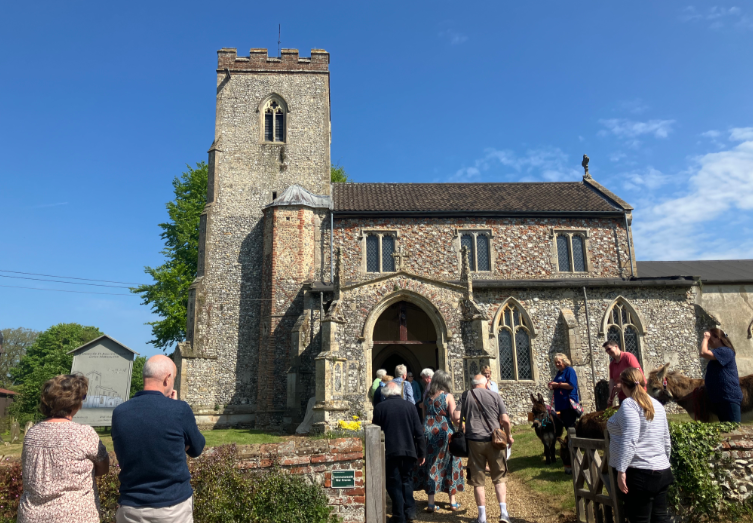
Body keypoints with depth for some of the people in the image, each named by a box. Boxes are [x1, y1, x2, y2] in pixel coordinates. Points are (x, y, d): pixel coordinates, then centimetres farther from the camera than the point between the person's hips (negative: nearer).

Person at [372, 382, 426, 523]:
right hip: (409, 451, 2)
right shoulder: (409, 406, 0)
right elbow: (419, 432, 1)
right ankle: (410, 510, 12)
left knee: (394, 484, 8)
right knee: (407, 481, 20)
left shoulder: (379, 408, -4)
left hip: (389, 452, -2)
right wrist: (421, 453, 9)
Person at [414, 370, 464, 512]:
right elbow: (454, 417, -12)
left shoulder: (428, 398, 7)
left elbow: (424, 416, 13)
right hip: (445, 433, -3)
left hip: (429, 434, 3)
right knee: (450, 465, 11)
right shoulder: (448, 396, -6)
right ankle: (452, 502, 18)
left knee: (431, 466, 9)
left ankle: (431, 503, 8)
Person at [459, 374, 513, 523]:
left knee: (478, 480, 8)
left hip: (474, 441, 0)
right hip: (494, 440, 0)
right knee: (499, 478, 14)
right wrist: (508, 436, 13)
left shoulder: (465, 396, 5)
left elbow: (457, 418, 0)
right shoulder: (495, 396, 3)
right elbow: (505, 420, -2)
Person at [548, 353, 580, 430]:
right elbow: (556, 386, 27)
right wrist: (552, 386, 4)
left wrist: (557, 384, -13)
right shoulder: (559, 372, 18)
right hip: (561, 404, 9)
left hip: (569, 402, -9)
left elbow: (571, 385, -19)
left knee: (571, 425, -9)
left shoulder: (569, 370, -7)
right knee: (565, 424, 11)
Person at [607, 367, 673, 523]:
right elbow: (666, 441, 19)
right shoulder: (657, 405, 13)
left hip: (640, 473, -8)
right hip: (662, 471, 8)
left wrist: (621, 470, -21)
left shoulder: (629, 404, -13)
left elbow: (629, 441, -22)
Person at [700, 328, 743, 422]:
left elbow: (704, 353, -25)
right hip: (718, 398, 10)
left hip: (729, 397, -10)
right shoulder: (718, 353, 20)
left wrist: (705, 338, -14)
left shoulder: (725, 351, -12)